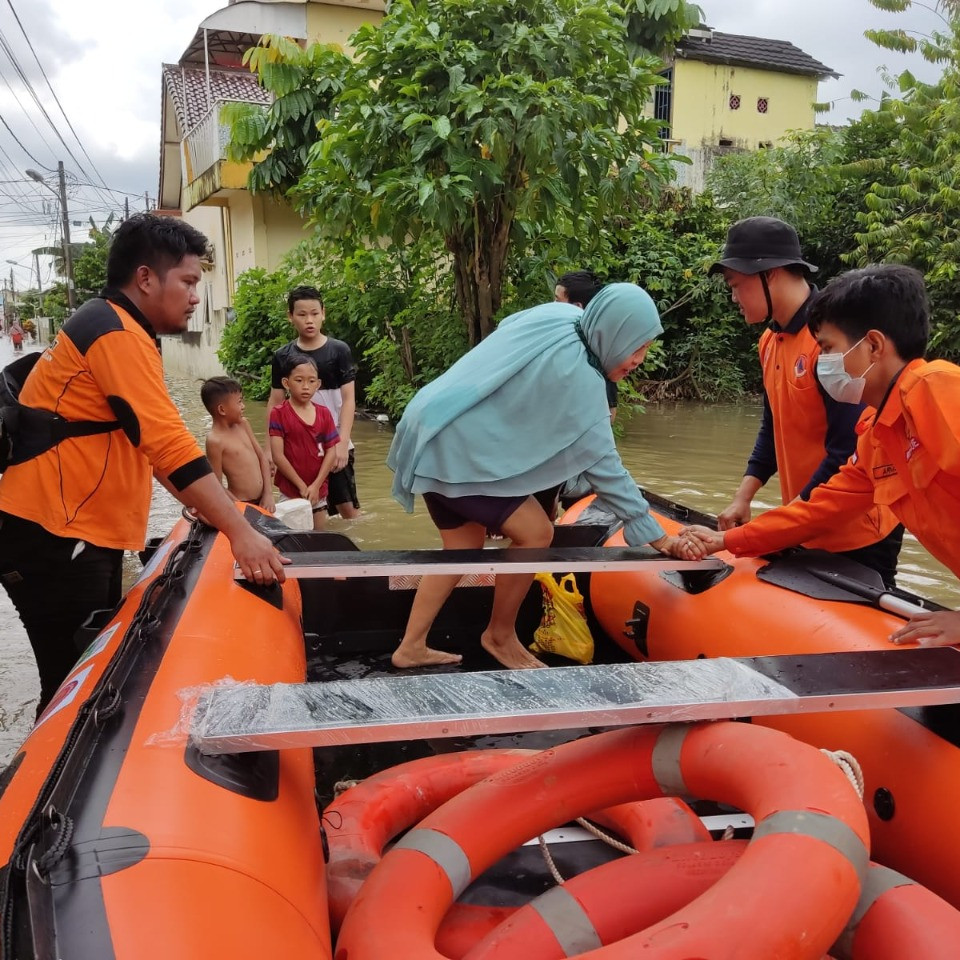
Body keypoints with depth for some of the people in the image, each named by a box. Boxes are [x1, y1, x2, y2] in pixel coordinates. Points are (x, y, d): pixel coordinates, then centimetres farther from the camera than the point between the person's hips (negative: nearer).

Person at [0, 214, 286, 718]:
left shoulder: (114, 329, 17)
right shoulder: (118, 334, -17)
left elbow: (151, 443, 20)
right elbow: (170, 444, -26)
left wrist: (216, 510, 15)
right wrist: (240, 532, -27)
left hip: (76, 534, 10)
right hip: (55, 539, -10)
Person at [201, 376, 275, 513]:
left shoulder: (243, 424, 4)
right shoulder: (215, 440, -17)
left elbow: (262, 458, 8)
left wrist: (268, 494, 0)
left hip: (261, 501, 7)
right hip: (241, 505, -7)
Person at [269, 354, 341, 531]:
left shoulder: (324, 413, 2)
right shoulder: (279, 413, -9)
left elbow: (331, 452, 1)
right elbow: (277, 455, -12)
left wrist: (316, 485, -8)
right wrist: (301, 486, -12)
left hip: (319, 490, 4)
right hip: (291, 491, -4)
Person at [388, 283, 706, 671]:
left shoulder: (558, 315, 0)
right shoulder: (578, 378, -22)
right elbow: (603, 465, -19)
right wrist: (656, 536, -14)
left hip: (437, 436, 9)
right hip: (458, 451, -9)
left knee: (464, 548, 15)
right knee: (536, 533, -7)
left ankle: (411, 648, 23)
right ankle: (499, 635, 11)